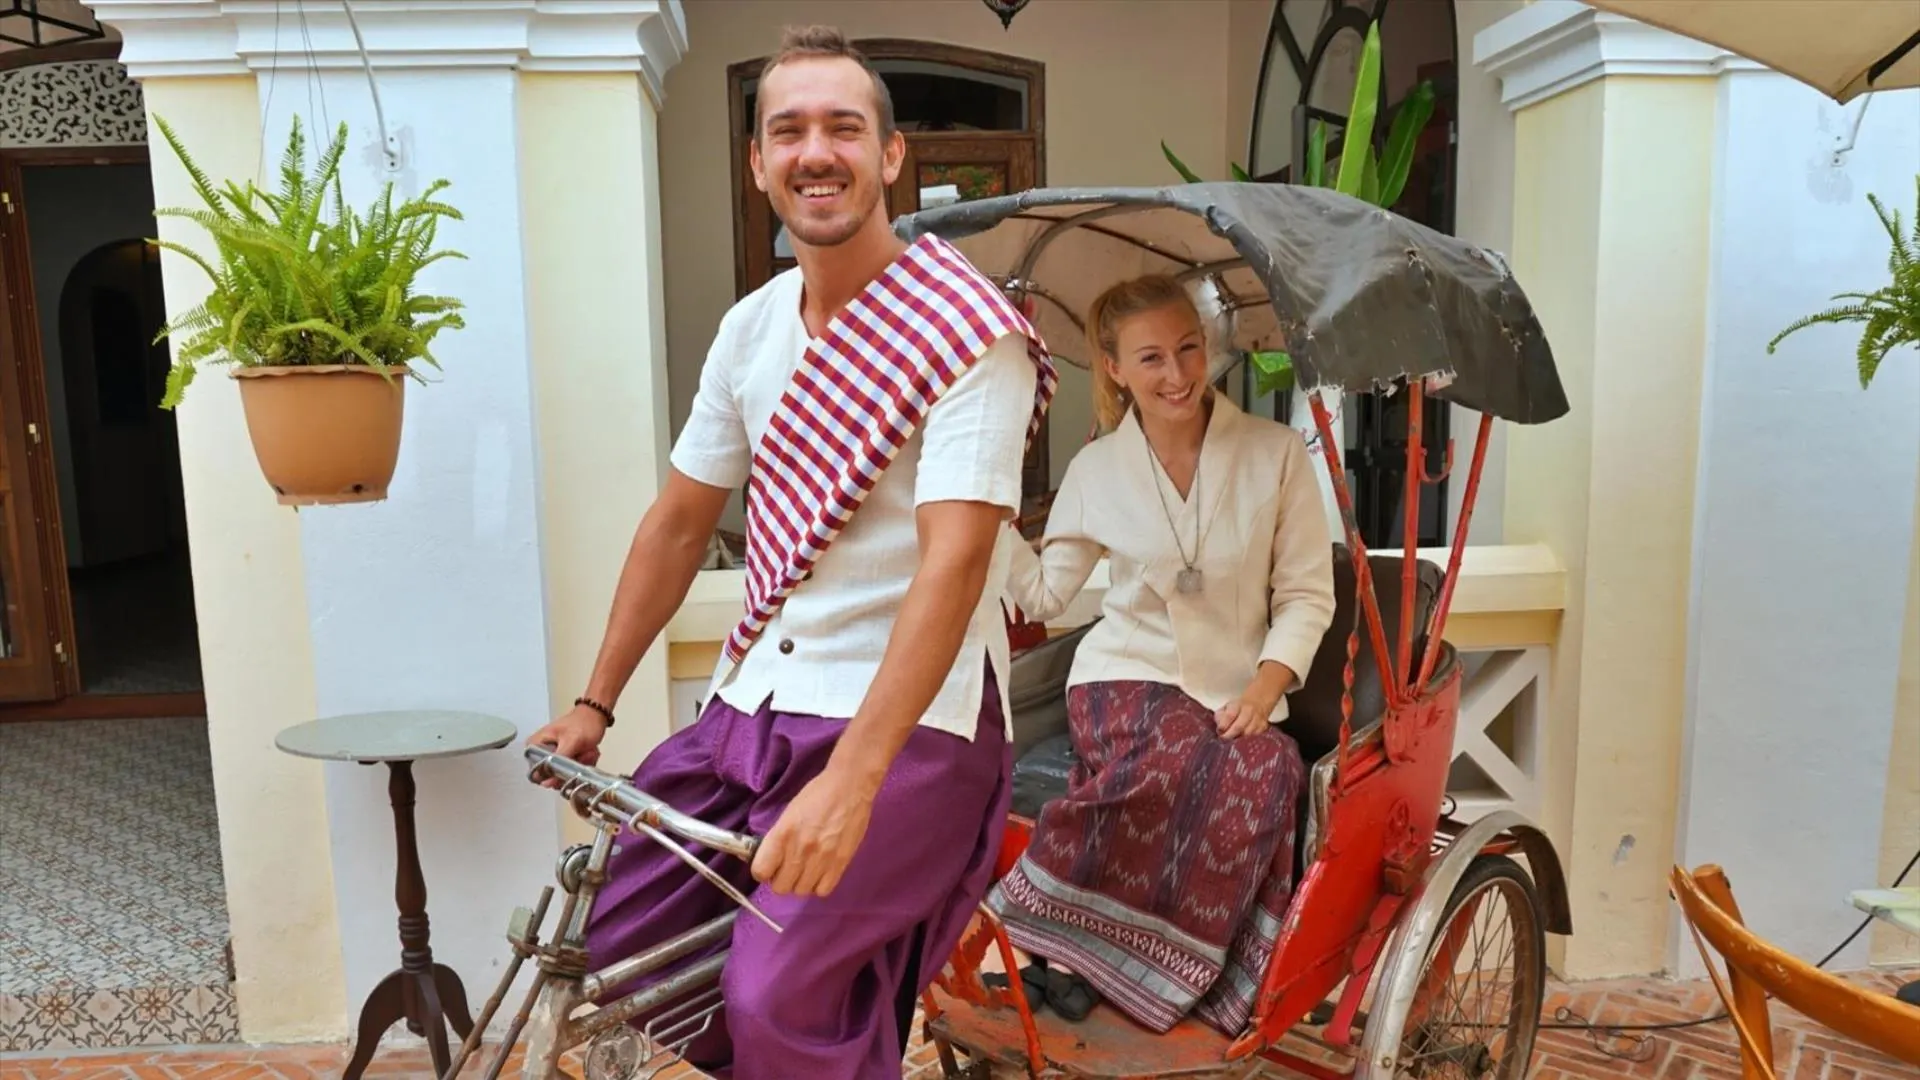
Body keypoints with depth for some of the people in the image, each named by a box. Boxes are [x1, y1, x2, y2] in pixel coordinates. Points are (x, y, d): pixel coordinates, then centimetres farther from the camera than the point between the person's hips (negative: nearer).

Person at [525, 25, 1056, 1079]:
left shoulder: (967, 331, -14)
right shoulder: (750, 328, 6)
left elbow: (953, 561, -24)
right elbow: (678, 522, 13)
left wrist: (850, 779, -32)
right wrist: (594, 702, 15)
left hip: (908, 722, -6)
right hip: (753, 706, 7)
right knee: (618, 947, 4)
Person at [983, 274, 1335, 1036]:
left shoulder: (1276, 453, -2)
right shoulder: (1096, 469, 2)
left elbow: (1307, 594, 1)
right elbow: (1046, 595, 8)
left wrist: (1267, 683, -14)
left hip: (1236, 692, 1)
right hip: (1128, 674, -1)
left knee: (1268, 767, -33)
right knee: (1245, 772, -33)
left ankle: (1070, 943, -21)